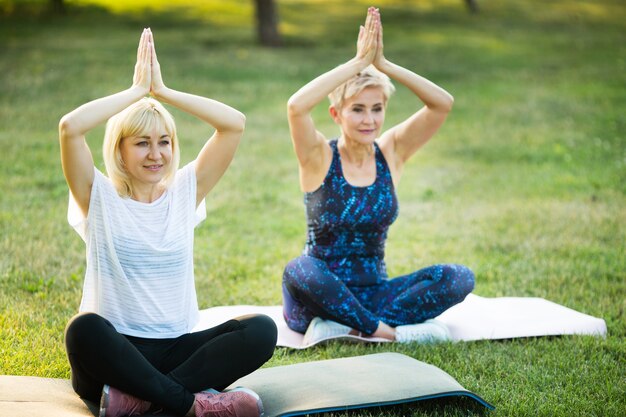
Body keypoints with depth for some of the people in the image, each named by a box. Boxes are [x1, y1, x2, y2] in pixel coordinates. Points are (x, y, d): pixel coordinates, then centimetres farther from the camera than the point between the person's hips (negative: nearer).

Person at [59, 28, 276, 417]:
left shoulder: (185, 191, 9)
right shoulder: (99, 197, 1)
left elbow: (235, 123, 0)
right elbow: (70, 127, -18)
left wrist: (162, 90, -2)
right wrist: (138, 89, -8)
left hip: (176, 348, 3)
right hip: (115, 349, -3)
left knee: (261, 330, -23)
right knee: (84, 330, -37)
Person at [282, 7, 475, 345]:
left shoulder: (391, 152, 2)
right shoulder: (320, 157, -8)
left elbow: (442, 104, -11)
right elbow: (296, 106, -29)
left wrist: (382, 64, -20)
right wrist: (359, 62, -27)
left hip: (373, 293, 4)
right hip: (319, 296, -4)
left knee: (459, 277, -19)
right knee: (298, 270, -37)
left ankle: (345, 328, -23)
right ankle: (388, 330, -24)